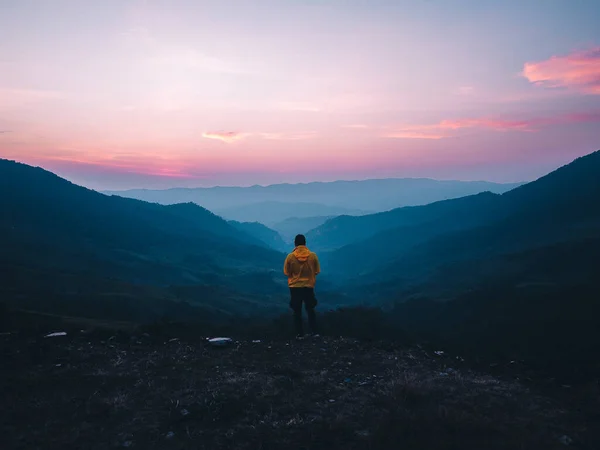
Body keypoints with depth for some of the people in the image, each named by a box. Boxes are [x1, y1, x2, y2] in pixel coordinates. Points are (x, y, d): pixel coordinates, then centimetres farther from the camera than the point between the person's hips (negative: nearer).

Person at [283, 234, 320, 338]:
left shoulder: (290, 256, -10)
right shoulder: (313, 255, -9)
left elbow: (286, 272, -3)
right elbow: (317, 271, -1)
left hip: (295, 287, -1)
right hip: (309, 287, 1)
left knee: (297, 311, 10)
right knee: (310, 310, 15)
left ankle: (300, 334, 11)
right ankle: (314, 332, 12)